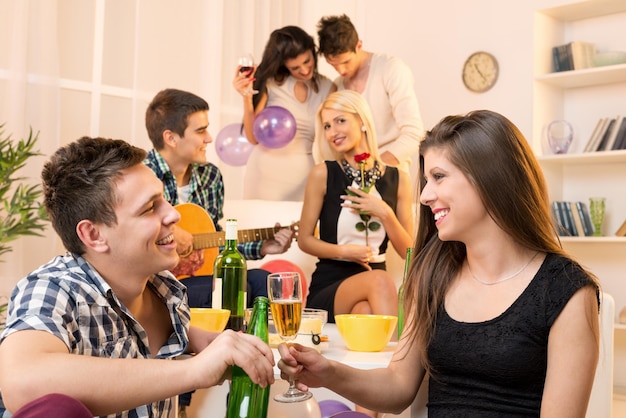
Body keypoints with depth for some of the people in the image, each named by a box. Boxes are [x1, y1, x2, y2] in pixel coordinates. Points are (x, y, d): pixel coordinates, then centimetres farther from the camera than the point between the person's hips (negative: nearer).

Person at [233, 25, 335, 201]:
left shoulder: (327, 88, 0)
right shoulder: (269, 83, -3)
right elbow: (254, 137, -3)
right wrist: (247, 98, -13)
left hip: (304, 176, 1)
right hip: (265, 174, -1)